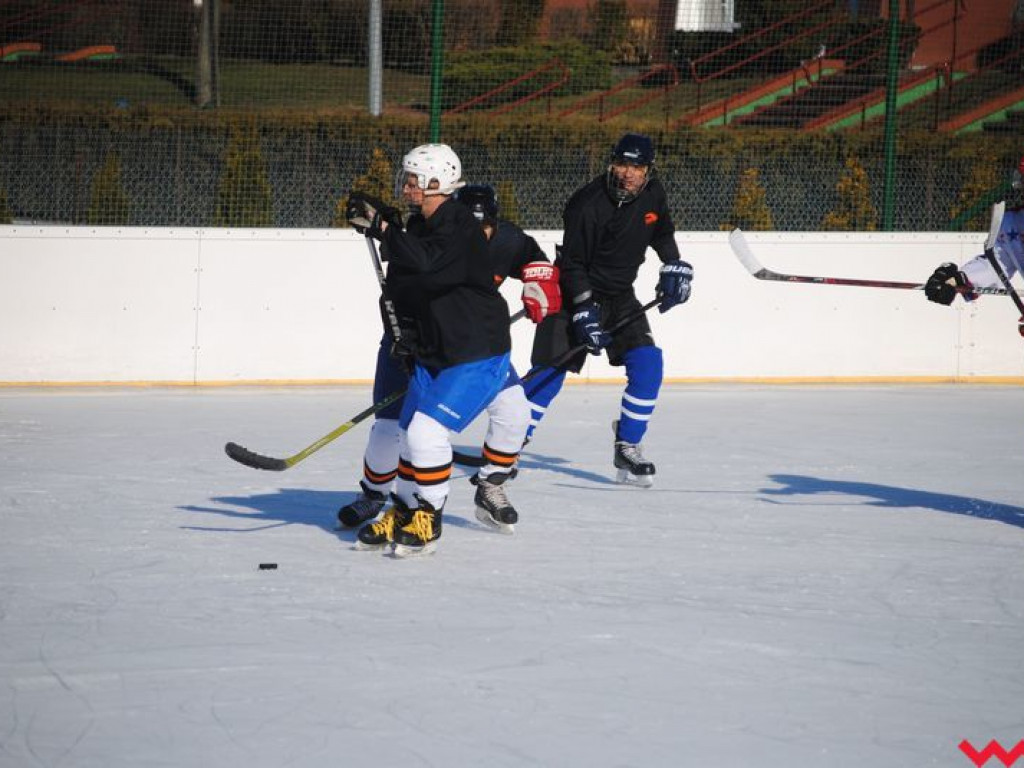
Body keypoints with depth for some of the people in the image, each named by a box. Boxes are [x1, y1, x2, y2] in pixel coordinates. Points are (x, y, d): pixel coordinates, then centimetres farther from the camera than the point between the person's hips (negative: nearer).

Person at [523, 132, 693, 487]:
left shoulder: (653, 194, -4)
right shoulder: (587, 204, -23)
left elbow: (662, 233, 18)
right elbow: (572, 264, -22)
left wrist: (674, 267, 3)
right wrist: (583, 311, -28)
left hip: (620, 297, 5)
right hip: (576, 293, -5)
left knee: (647, 363, -10)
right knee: (551, 368, -12)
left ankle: (627, 447, 2)